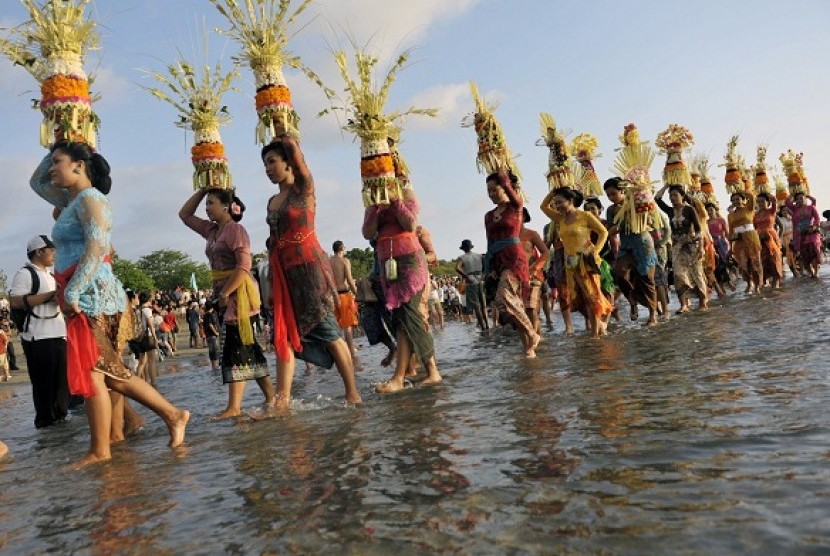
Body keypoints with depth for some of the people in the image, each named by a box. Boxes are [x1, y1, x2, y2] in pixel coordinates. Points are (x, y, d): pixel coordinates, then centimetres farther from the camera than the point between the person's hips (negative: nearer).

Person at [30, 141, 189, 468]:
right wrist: (54, 152, 24)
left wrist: (72, 292, -22)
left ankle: (100, 450, 4)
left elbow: (97, 248, -20)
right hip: (86, 297, 10)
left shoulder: (90, 198, -8)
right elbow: (36, 183, 36)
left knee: (91, 374, -4)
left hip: (92, 296, -10)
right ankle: (172, 414, 11)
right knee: (108, 373, 9)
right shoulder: (72, 200, 20)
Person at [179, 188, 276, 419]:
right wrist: (202, 191, 16)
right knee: (248, 349, 10)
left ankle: (234, 406, -8)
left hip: (238, 294, -9)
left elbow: (244, 266, -19)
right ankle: (271, 396, 16)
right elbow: (184, 215, 24)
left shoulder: (236, 229, -9)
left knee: (235, 349, -9)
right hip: (224, 295, 9)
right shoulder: (211, 230, 16)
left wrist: (225, 293, -20)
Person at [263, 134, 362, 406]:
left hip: (309, 266, -7)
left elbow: (292, 146, -12)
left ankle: (352, 393, 5)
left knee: (327, 330, -4)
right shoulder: (272, 202, 18)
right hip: (284, 272, 7)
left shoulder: (304, 189, -1)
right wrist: (271, 281, 15)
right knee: (284, 334, 0)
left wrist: (286, 141, 9)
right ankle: (282, 400, 1)